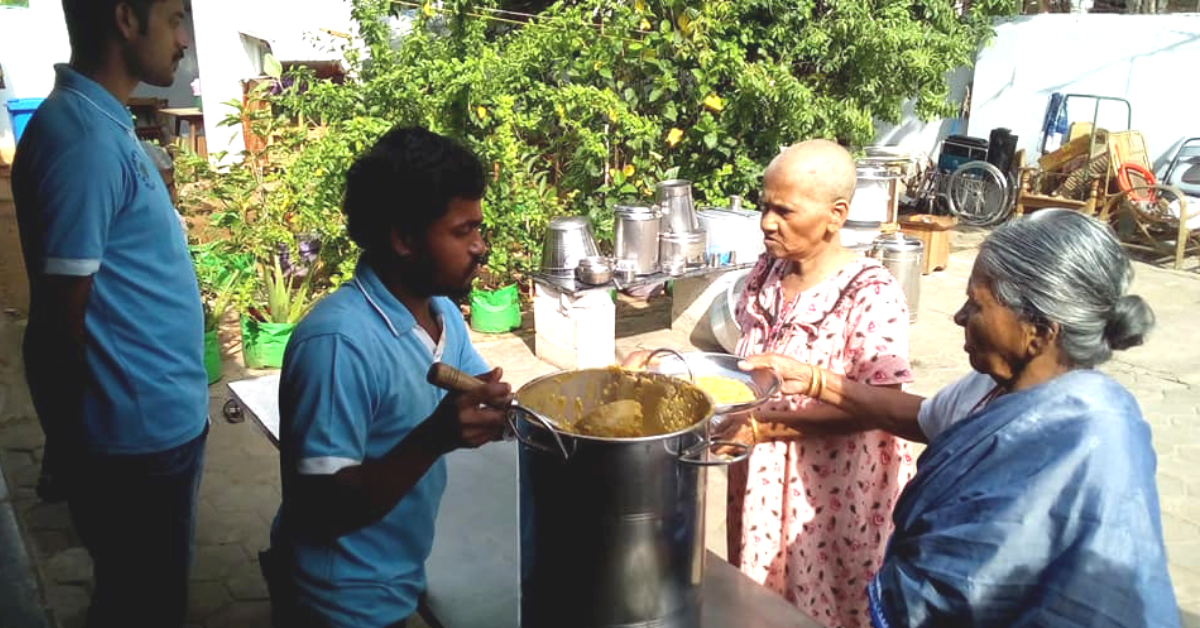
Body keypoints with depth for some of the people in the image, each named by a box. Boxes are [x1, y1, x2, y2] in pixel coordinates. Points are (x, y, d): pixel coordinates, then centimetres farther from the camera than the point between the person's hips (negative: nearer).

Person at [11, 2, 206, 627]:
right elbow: (65, 313, -21)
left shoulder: (102, 120, 7)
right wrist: (73, 448, -9)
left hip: (155, 415, 9)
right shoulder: (83, 137, -23)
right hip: (142, 426, -9)